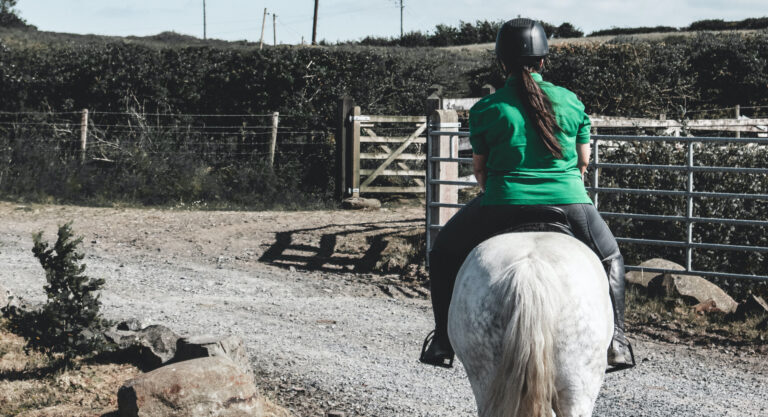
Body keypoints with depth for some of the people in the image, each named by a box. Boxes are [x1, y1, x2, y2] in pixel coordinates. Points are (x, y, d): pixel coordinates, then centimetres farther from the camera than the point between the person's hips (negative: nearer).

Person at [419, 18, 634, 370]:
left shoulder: (486, 110, -1)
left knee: (444, 252, 23)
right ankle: (616, 343, 17)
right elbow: (584, 161, 12)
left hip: (503, 206, -2)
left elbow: (479, 169, 7)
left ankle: (444, 344, 18)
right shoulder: (571, 102, 6)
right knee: (610, 258, 30)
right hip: (570, 204, 2)